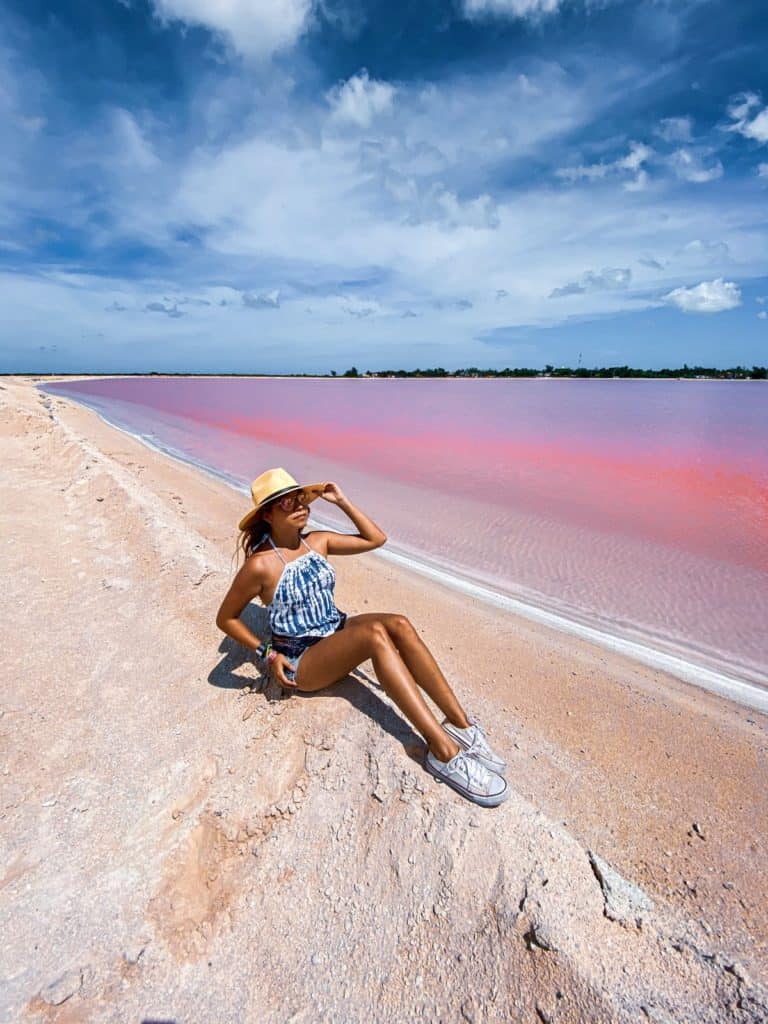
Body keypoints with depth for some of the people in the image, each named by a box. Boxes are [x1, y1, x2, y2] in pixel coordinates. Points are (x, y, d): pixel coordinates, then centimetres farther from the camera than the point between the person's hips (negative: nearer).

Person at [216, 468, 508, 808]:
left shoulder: (317, 541, 3)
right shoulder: (260, 565, -15)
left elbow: (376, 539, 6)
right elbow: (225, 618, -4)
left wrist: (342, 502, 0)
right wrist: (267, 652, -10)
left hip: (337, 632, 6)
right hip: (300, 659, -6)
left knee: (399, 624, -25)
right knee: (374, 633, -34)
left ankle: (460, 724, -24)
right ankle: (443, 750, -36)